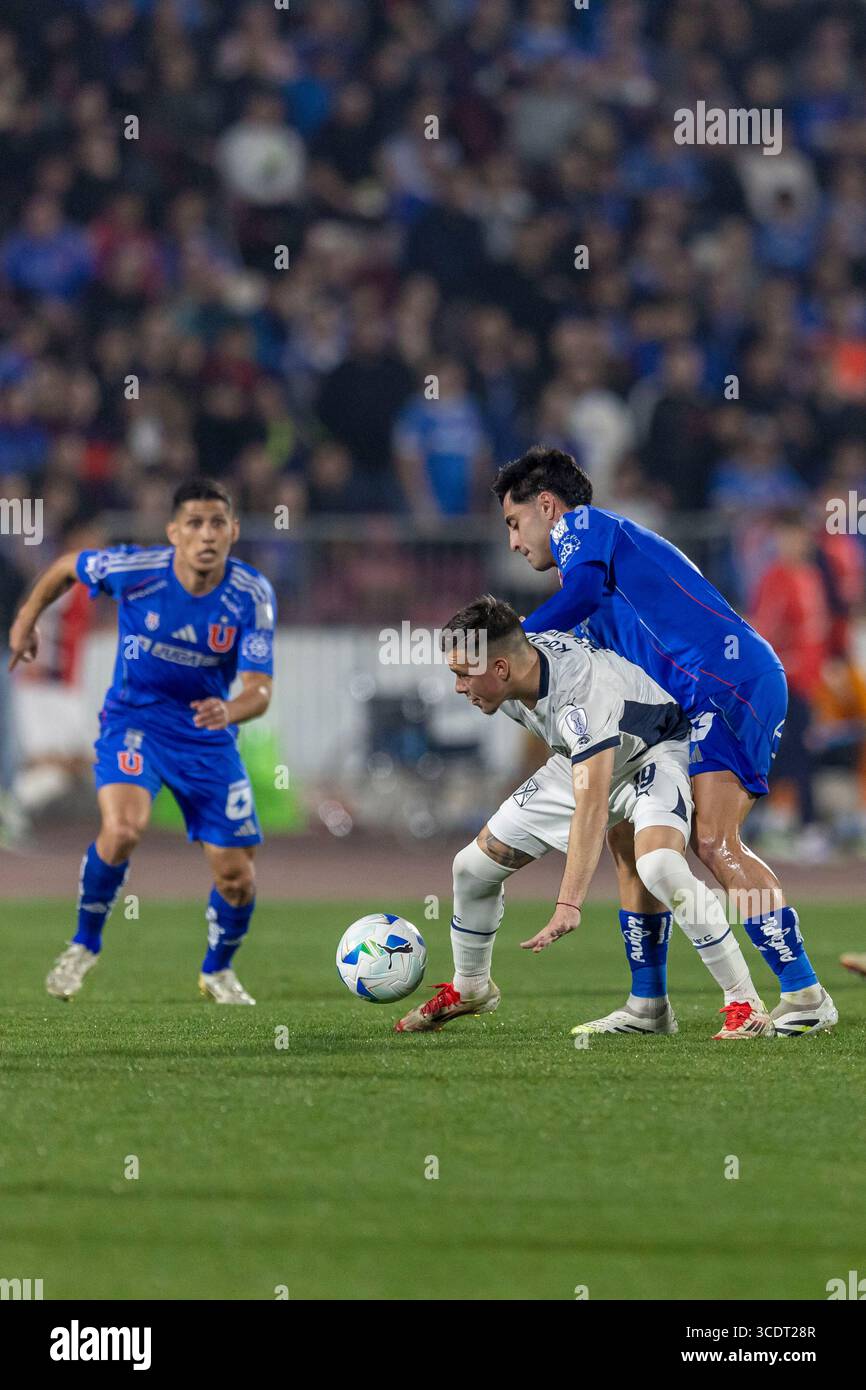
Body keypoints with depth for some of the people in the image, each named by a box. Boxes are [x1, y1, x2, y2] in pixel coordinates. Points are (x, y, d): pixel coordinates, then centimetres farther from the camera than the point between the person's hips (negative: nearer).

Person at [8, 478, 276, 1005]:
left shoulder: (252, 595, -18)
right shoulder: (134, 568, -20)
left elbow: (259, 689, -22)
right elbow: (68, 567, 2)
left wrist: (230, 711, -44)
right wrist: (27, 619, 12)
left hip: (208, 733, 2)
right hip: (134, 719, -2)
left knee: (236, 876, 0)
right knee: (123, 828, -30)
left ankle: (218, 971, 31)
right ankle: (85, 945, -4)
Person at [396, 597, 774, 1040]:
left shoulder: (582, 695, -41)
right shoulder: (514, 657, -17)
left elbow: (592, 808, -45)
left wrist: (569, 905, -51)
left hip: (653, 755, -8)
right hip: (579, 761, 8)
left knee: (659, 869, -36)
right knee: (473, 866, 5)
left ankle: (746, 1006, -28)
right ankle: (468, 990, 30)